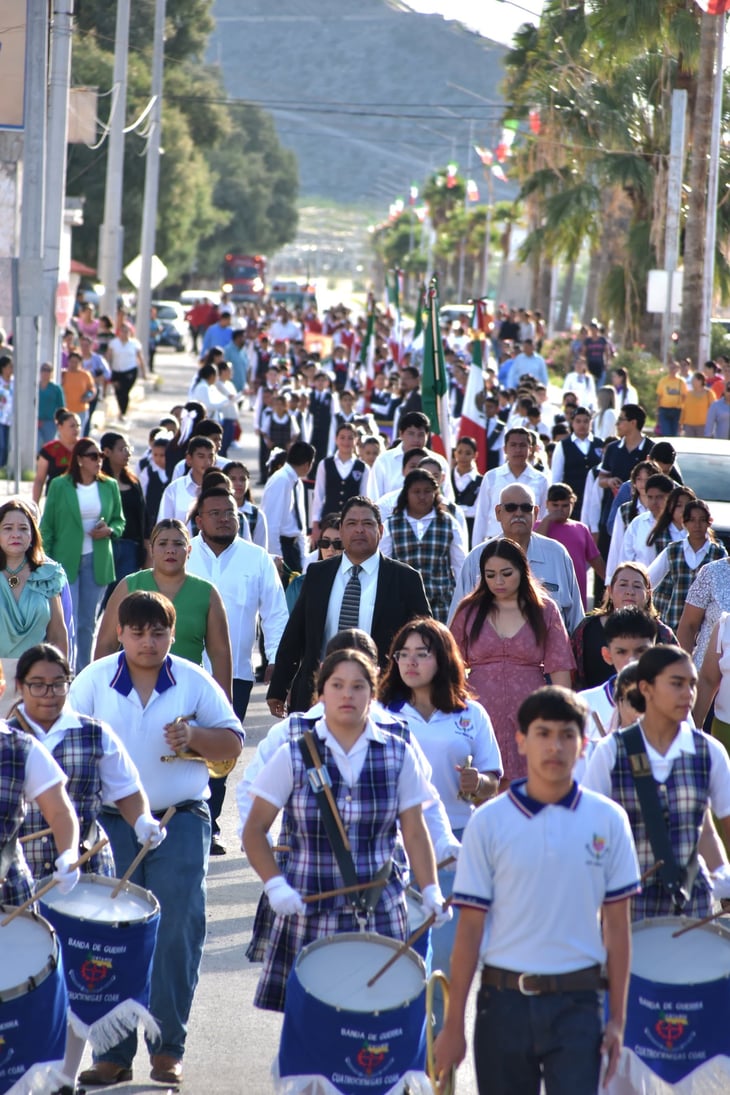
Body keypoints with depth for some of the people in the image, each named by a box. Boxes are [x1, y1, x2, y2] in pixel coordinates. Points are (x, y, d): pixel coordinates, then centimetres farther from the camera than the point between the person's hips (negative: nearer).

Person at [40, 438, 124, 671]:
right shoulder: (59, 486, -3)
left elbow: (119, 520, 14)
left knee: (88, 623, 10)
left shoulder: (109, 486, 5)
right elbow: (46, 526, -1)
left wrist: (110, 530, -9)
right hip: (66, 562, -3)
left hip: (98, 562, 3)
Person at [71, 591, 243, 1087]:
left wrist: (195, 737, -12)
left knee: (177, 937, -3)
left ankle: (169, 1050, 7)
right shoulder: (95, 680, 3)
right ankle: (114, 1053, 7)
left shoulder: (195, 682, 3)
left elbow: (233, 742, 7)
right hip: (110, 824, 0)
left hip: (180, 823, 0)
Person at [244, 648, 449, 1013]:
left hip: (380, 915, 1)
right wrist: (274, 885, -11)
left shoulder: (397, 755, 6)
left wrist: (430, 890, -6)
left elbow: (414, 832, 7)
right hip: (310, 915, -1)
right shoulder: (294, 756, 2)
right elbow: (255, 828, 3)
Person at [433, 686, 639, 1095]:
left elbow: (617, 925, 6)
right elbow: (470, 928, 0)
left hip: (577, 1003, -1)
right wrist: (454, 1025, -1)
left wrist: (617, 1019, 2)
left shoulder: (608, 821, 2)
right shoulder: (489, 823, -1)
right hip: (505, 1001, 1)